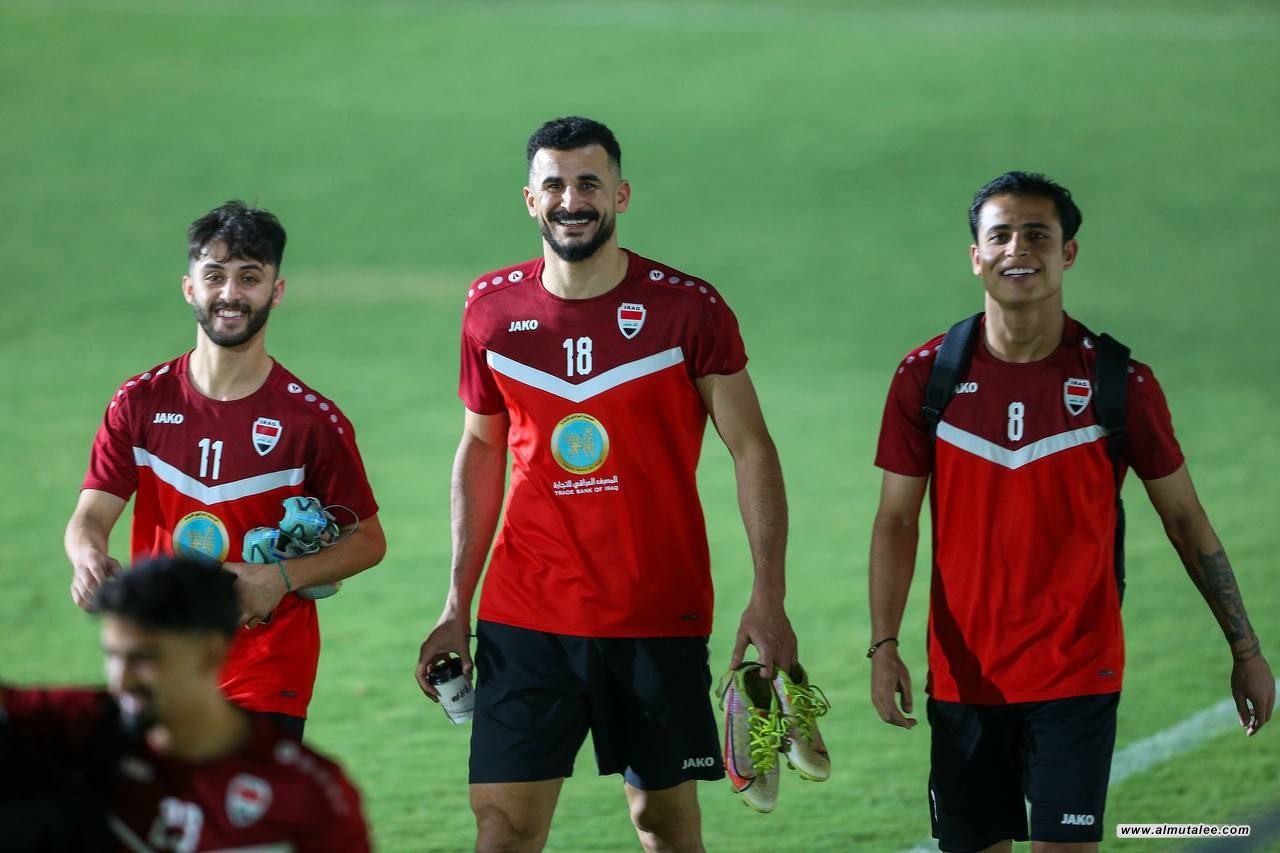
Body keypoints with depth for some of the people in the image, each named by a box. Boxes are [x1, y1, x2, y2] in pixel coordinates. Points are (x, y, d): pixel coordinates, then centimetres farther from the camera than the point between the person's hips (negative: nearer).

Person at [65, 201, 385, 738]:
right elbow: (90, 516, -2)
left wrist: (284, 577, -16)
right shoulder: (141, 402, 2)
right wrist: (89, 559, -27)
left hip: (267, 678, -3)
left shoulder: (312, 421, -5)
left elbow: (368, 540, 2)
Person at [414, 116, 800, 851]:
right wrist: (458, 604, 9)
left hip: (659, 616, -2)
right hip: (526, 617, 2)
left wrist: (769, 597, -11)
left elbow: (752, 451, -2)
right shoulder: (493, 308, 3)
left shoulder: (687, 309, -5)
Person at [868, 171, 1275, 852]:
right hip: (963, 678, 2)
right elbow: (896, 520, 3)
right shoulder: (927, 375, 0)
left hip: (1077, 675, -2)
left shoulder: (1118, 380, -3)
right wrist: (884, 646, -8)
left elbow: (1185, 518, 4)